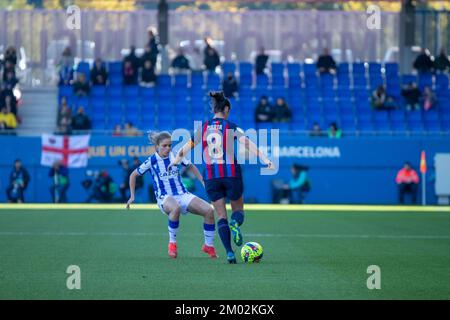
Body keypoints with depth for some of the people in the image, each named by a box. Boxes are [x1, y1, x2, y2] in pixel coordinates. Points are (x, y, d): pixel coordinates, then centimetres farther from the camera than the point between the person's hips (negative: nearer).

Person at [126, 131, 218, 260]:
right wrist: (132, 196, 7)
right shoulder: (152, 161, -4)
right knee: (175, 208, -43)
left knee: (209, 210, -19)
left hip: (183, 195, 4)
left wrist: (203, 182, 13)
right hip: (165, 198, -4)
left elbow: (191, 167, 21)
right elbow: (133, 175, 9)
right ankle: (172, 243, -22)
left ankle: (209, 246, 1)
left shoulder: (175, 156, 3)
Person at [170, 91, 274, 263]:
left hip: (211, 177, 2)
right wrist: (264, 159, -20)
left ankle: (229, 252, -7)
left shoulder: (203, 128, 8)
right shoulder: (231, 127, -1)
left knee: (221, 215, 8)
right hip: (231, 174, -2)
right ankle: (235, 223, -23)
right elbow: (248, 144, -14)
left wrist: (175, 162, 29)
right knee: (238, 209, 15)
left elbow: (187, 147, 14)